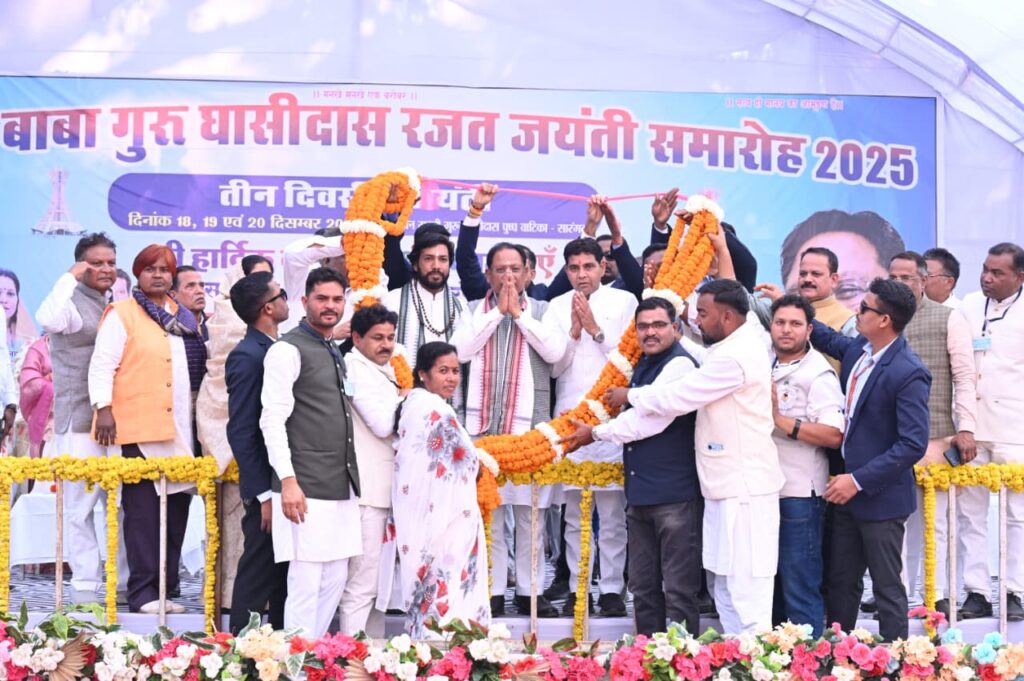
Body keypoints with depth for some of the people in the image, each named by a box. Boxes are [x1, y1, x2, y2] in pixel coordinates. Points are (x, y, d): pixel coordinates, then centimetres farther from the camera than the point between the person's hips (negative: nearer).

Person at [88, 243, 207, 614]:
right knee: (143, 511, -6)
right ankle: (143, 593, -2)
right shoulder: (121, 315, 0)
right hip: (138, 429, -6)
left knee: (176, 507, 6)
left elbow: (198, 368, 23)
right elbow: (102, 365, -6)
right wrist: (103, 409, -15)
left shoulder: (184, 318, 18)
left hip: (179, 429, 6)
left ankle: (166, 588, 14)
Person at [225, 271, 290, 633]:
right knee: (258, 575, 0)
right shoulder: (246, 357, -15)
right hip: (268, 486, -8)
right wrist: (264, 494, -19)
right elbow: (241, 433, -17)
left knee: (286, 573, 15)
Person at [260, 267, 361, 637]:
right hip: (306, 492, -8)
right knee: (305, 585, -7)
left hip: (341, 489, 8)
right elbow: (272, 421, -13)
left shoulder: (336, 353, 18)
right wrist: (288, 481, -20)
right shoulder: (288, 350, -7)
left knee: (334, 583, 11)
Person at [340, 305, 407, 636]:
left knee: (375, 582, 15)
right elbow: (382, 424, -18)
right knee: (362, 584, -9)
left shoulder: (380, 371, 20)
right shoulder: (356, 369, -10)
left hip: (383, 489, 10)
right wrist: (403, 398, -2)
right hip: (367, 490, -10)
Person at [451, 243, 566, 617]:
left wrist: (519, 313, -5)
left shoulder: (541, 311, 10)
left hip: (529, 427, 0)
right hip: (484, 426, 0)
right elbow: (460, 349, -6)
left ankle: (529, 590, 12)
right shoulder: (475, 311, 11)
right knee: (487, 514, 2)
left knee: (529, 516, 4)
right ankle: (492, 591, 9)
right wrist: (498, 311, -5)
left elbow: (555, 351, -7)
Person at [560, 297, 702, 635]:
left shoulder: (680, 364, -12)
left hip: (674, 493, -9)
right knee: (643, 588, 14)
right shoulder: (643, 365, 16)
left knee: (678, 589, -5)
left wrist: (595, 433, -2)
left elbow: (647, 420, -15)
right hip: (640, 492, 9)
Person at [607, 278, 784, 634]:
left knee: (745, 592, -6)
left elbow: (677, 397, -16)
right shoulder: (734, 348, 14)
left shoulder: (736, 357, -18)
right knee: (728, 591, 14)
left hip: (744, 489, -10)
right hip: (729, 486, 10)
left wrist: (629, 396, -2)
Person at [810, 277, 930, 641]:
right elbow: (828, 339, 27)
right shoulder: (857, 349, 2)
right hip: (846, 487, 8)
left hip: (880, 496, -8)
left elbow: (913, 445, -23)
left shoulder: (908, 373, -21)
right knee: (840, 583, 16)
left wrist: (859, 481, -22)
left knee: (887, 588, 5)